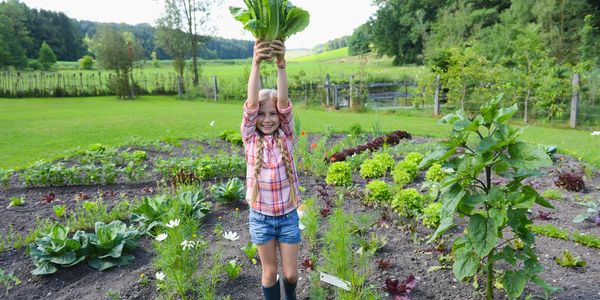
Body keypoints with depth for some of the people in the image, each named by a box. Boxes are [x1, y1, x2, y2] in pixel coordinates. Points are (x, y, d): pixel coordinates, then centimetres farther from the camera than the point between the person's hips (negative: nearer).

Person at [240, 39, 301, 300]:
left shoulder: (285, 136, -5)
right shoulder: (250, 137, -6)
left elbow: (283, 101, -20)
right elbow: (251, 103, -21)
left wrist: (281, 64, -32)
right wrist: (256, 63, -33)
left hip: (288, 215, 1)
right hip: (261, 217, 0)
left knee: (290, 272, 14)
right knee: (269, 272, 15)